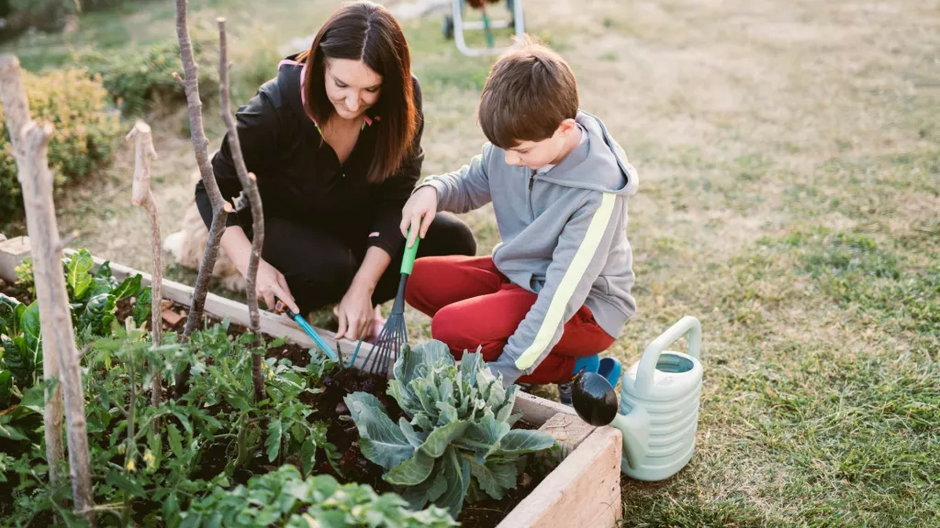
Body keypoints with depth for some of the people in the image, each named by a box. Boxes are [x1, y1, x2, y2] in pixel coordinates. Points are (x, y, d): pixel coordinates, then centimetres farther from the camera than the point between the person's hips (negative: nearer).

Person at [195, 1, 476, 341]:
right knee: (328, 268, -36)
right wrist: (252, 265, -33)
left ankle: (362, 305, 1)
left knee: (453, 241, -18)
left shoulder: (402, 103, -21)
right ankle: (287, 308, -1)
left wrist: (361, 289, -30)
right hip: (284, 227, -3)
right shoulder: (276, 107, -28)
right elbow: (213, 191, -18)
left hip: (359, 227, 3)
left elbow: (395, 201, -20)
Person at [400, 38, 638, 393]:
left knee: (452, 328, -24)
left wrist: (501, 374, -32)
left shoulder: (597, 193, -30)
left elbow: (562, 297, -31)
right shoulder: (516, 143, -11)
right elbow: (470, 185, 10)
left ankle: (574, 368, -6)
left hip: (581, 307, -8)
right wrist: (433, 191, -15)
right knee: (418, 279, -2)